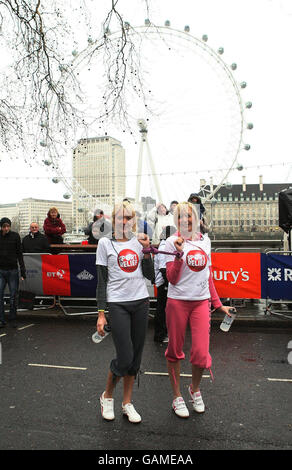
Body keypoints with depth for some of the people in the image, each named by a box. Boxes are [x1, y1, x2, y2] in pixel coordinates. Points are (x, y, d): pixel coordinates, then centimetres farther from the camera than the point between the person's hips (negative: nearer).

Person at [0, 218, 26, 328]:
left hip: (13, 270, -1)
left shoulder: (15, 236, 0)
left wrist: (23, 271, -2)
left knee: (13, 296, 6)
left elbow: (19, 254, 1)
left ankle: (13, 319, 20)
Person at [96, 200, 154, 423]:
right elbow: (102, 280, -1)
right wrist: (101, 313, -5)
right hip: (117, 303, -4)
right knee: (125, 358, -6)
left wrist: (146, 250, -6)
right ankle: (107, 396, 23)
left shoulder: (139, 241, 9)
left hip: (141, 302, 4)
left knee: (136, 357, 9)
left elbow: (151, 275, 6)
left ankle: (127, 403, 27)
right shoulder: (105, 243, 0)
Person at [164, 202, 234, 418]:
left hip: (202, 302, 3)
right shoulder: (172, 242, -5)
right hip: (178, 302, -3)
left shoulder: (205, 240, 9)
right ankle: (177, 397, 30)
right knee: (175, 351, 9)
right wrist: (179, 253, -21)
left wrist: (218, 303, 17)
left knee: (201, 354, -2)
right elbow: (172, 279, -9)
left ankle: (195, 388, 29)